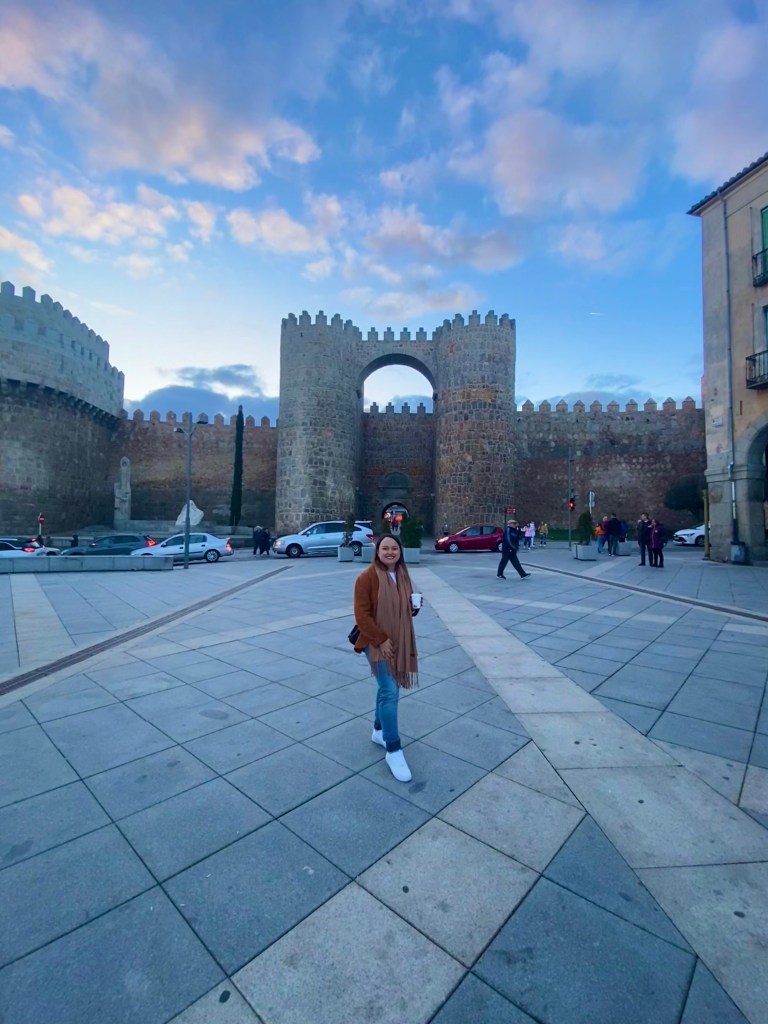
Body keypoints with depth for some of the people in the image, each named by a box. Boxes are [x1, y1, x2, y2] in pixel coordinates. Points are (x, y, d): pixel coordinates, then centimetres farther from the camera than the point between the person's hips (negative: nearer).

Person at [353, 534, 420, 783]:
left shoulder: (403, 576, 5)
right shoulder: (367, 577, -17)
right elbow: (362, 615, -18)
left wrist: (415, 606, -4)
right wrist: (381, 640, -20)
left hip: (399, 642, 7)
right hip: (376, 643, -7)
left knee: (388, 688, 19)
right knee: (390, 692, -8)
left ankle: (379, 731, 39)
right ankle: (393, 751, 4)